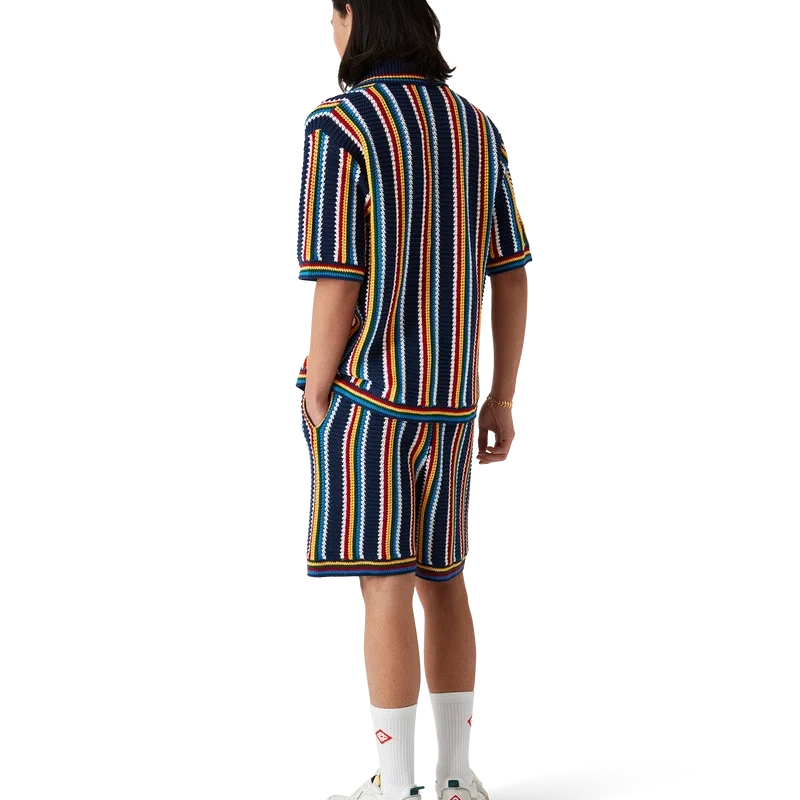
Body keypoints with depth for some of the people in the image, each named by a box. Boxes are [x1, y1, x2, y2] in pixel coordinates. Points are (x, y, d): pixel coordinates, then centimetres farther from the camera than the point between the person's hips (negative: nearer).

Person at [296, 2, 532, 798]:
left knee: (384, 590, -2)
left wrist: (315, 413, -8)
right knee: (440, 578, 15)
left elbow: (335, 293, -17)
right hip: (445, 400, 6)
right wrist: (501, 402, 13)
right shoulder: (475, 126, 8)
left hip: (361, 393, -6)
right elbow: (511, 277, 7)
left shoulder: (333, 130, -13)